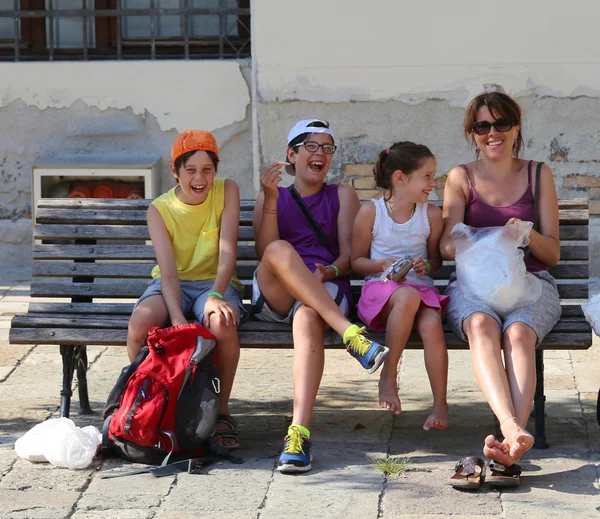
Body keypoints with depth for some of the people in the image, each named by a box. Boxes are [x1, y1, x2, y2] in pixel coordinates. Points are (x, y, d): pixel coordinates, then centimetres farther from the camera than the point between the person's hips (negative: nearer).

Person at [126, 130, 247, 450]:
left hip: (215, 282, -1)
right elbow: (168, 270, -16)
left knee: (222, 324, -38)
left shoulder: (226, 192, -4)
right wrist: (177, 318, -34)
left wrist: (215, 296, -32)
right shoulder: (159, 210, -5)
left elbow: (228, 253, -13)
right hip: (171, 285, 1)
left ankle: (221, 411, -18)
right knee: (140, 323, -34)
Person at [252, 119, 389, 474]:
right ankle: (351, 335, -46)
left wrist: (330, 271, -13)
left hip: (326, 291, -1)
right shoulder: (273, 197, 22)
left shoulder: (342, 195, 23)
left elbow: (349, 254, 10)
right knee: (280, 250, -35)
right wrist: (270, 200, -7)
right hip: (275, 295, 1)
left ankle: (299, 433, -53)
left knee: (308, 316, -38)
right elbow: (265, 251, 5)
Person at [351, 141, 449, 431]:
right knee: (408, 297, -39)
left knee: (432, 324, -32)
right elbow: (357, 261, 6)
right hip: (380, 288, -2)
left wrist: (426, 266, -6)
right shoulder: (371, 212, 1)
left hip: (421, 287, 3)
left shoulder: (431, 214, 8)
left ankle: (440, 403, -21)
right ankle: (388, 377, -24)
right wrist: (383, 264, -13)